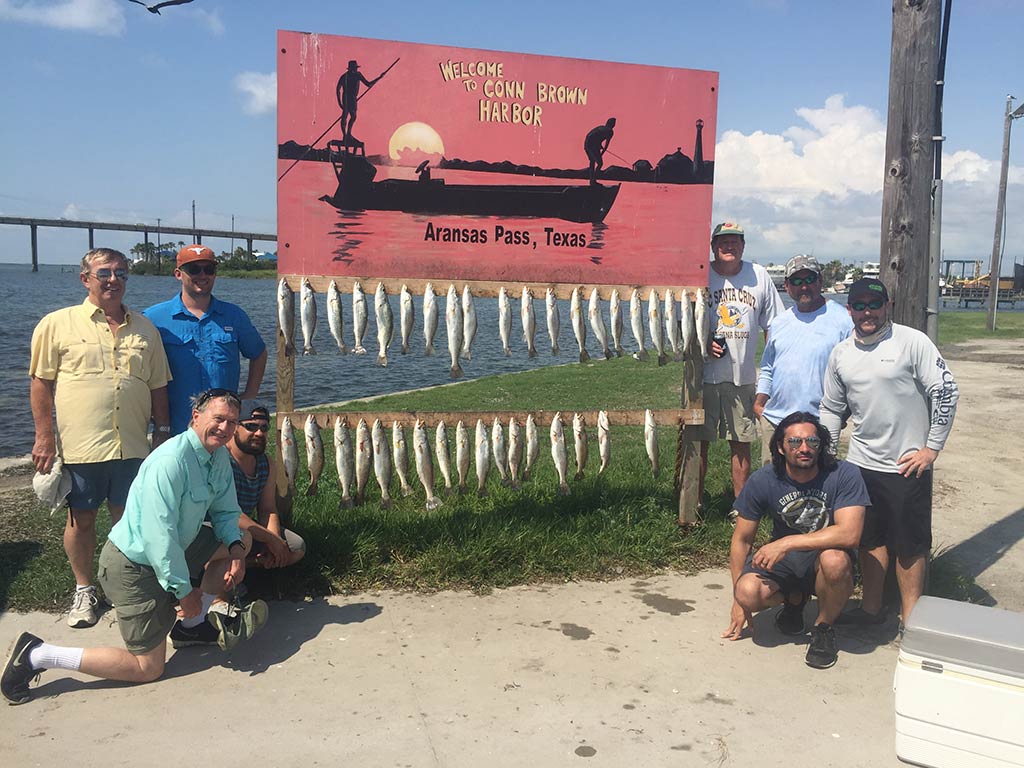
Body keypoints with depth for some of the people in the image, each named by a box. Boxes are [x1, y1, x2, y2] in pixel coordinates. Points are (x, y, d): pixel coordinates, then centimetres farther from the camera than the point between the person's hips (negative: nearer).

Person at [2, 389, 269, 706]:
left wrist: (235, 548, -10)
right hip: (133, 564, -9)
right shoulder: (170, 462, -28)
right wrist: (184, 590, -23)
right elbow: (159, 534, -30)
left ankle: (193, 625, 18)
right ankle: (37, 655, 3)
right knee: (149, 668, -2)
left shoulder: (219, 457, 1)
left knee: (241, 540, 11)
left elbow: (225, 511, 10)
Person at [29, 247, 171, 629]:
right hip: (80, 446, -2)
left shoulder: (145, 329, 10)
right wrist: (45, 436, -6)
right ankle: (84, 589, 27)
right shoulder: (57, 324, 0)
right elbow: (41, 383, -1)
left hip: (133, 447, 2)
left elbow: (158, 387, 13)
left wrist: (163, 433, 10)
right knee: (80, 519, 10)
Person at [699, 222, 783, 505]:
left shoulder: (759, 275, 4)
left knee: (742, 443, 9)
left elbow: (772, 325, 10)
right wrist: (702, 343, -13)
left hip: (743, 376, 2)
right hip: (703, 374, -1)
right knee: (698, 441, 3)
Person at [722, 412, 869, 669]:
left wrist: (787, 543, -34)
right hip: (783, 561, 2)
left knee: (835, 559, -37)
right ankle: (794, 599, 10)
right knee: (748, 592, -28)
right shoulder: (762, 481, -12)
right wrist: (738, 602, -2)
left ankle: (823, 628, -6)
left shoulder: (844, 475, -19)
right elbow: (742, 539, -3)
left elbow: (849, 534, -31)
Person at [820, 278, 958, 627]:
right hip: (861, 464, 5)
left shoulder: (912, 342, -10)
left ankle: (911, 620, 19)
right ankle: (871, 608, 31)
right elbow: (831, 409, 16)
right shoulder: (841, 354, 6)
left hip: (907, 465, -5)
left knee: (910, 546, 6)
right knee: (870, 540, 16)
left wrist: (932, 447, -11)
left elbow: (946, 392, -10)